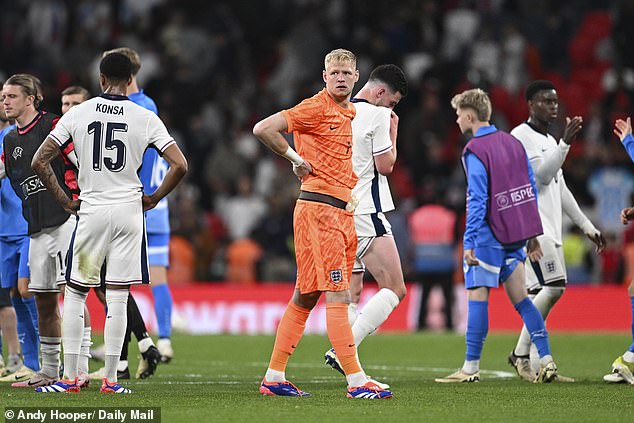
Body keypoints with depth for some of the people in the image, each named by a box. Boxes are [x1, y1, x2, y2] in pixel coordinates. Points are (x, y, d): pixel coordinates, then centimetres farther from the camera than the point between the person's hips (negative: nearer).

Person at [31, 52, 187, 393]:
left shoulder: (78, 114, -1)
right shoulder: (145, 118, -2)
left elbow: (40, 161, -3)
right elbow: (179, 165, -7)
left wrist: (64, 200, 6)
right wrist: (153, 198, 5)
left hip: (90, 211, 0)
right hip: (129, 211, 0)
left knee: (75, 292, 10)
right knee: (118, 297, 4)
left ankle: (70, 377, 6)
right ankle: (110, 379, 3)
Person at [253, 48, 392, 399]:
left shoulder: (354, 114, 18)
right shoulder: (316, 108, -8)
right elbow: (262, 129, -14)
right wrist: (297, 160, -9)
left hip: (345, 212, 9)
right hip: (320, 209, -9)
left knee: (305, 297, 10)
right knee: (338, 295, -11)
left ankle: (274, 378, 15)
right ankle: (357, 381, -13)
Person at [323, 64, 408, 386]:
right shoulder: (376, 115, -9)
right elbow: (385, 166, -8)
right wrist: (393, 132, 4)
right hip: (365, 214, -8)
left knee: (352, 294, 10)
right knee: (394, 289, -6)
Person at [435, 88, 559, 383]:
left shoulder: (474, 151, -11)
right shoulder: (513, 143, 11)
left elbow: (477, 200, -17)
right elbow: (530, 190, 13)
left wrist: (468, 242, -16)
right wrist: (531, 234, 18)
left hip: (490, 234, -7)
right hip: (516, 233, 7)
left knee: (477, 296, -3)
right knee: (519, 296, 10)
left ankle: (471, 367, -3)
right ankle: (546, 360, 3)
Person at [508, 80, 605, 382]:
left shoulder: (550, 141, 23)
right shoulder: (521, 136, -5)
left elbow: (560, 190, 27)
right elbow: (542, 175, -15)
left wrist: (588, 227, 25)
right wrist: (566, 142, -19)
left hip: (549, 229, 9)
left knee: (539, 294, 2)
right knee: (554, 286, -18)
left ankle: (526, 359, 1)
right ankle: (521, 354, -12)